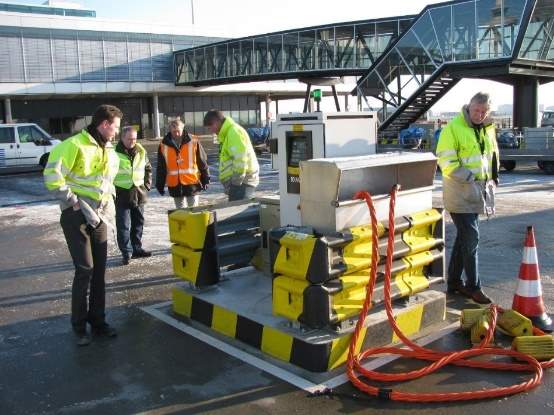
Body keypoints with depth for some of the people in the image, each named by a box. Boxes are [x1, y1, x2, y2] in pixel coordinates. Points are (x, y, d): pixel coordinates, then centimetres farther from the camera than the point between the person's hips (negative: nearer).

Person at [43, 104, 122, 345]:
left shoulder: (109, 152, 12)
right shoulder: (75, 145, -14)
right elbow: (52, 176, -20)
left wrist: (108, 203, 13)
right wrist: (75, 204, -18)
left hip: (99, 216, 7)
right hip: (77, 216, -7)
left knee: (99, 270, 9)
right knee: (85, 270, -8)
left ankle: (98, 321, 21)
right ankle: (79, 326, 8)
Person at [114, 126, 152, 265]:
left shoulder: (141, 151, 6)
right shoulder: (114, 152, -11)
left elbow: (148, 168, 18)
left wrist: (147, 184, 9)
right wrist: (112, 189, -7)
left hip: (139, 193, 5)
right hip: (122, 195, -5)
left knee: (138, 222, 14)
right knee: (123, 225, -3)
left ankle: (137, 248, 26)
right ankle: (127, 252, 6)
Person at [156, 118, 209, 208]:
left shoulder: (193, 142, -5)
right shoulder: (164, 145, 0)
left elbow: (202, 162, 1)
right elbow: (161, 168, 7)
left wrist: (205, 179, 2)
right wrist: (160, 185, 8)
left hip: (192, 183, -2)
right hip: (175, 185, 2)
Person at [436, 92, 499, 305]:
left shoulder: (488, 129, 12)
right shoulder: (453, 128, -11)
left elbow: (493, 155, 25)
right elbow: (445, 159, -16)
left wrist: (493, 179, 14)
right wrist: (467, 176, -20)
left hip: (478, 192, 8)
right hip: (460, 193, -8)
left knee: (464, 237, 13)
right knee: (471, 238, -8)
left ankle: (454, 282, 24)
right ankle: (473, 287, 3)